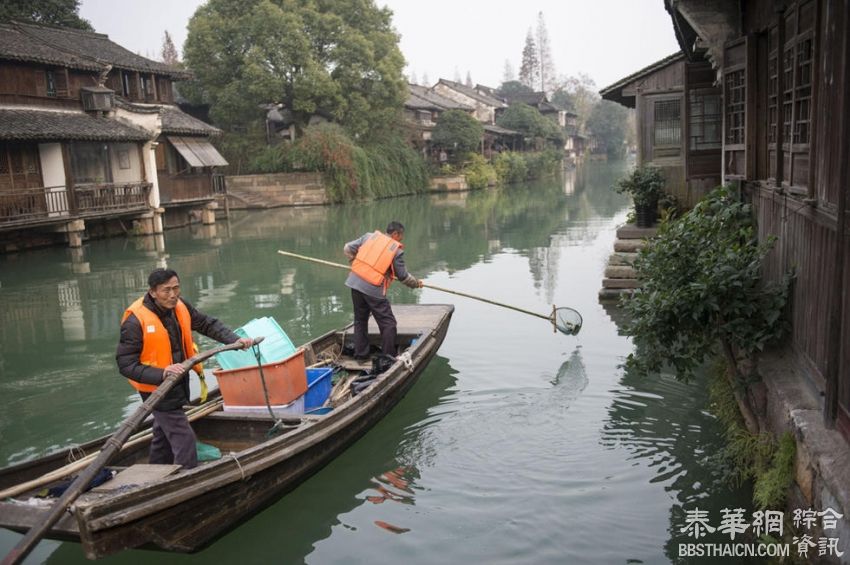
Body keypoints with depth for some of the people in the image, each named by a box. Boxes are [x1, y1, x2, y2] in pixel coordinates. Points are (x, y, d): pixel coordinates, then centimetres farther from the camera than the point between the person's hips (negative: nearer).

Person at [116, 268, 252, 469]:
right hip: (157, 388, -8)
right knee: (183, 438, -11)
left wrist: (234, 339, -12)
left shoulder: (180, 306, -5)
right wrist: (161, 374, -37)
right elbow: (125, 364, -25)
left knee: (163, 435, 24)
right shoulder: (135, 320, -25)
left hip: (177, 384, 8)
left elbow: (207, 323, 3)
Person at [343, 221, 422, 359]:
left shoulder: (369, 236, 10)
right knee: (388, 323, 6)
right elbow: (403, 276, 3)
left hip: (355, 281, 6)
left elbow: (347, 249, 12)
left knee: (360, 320, 19)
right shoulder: (397, 250, -2)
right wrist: (416, 283, 22)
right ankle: (388, 357, 8)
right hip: (374, 289, -6)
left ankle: (360, 355, 25)